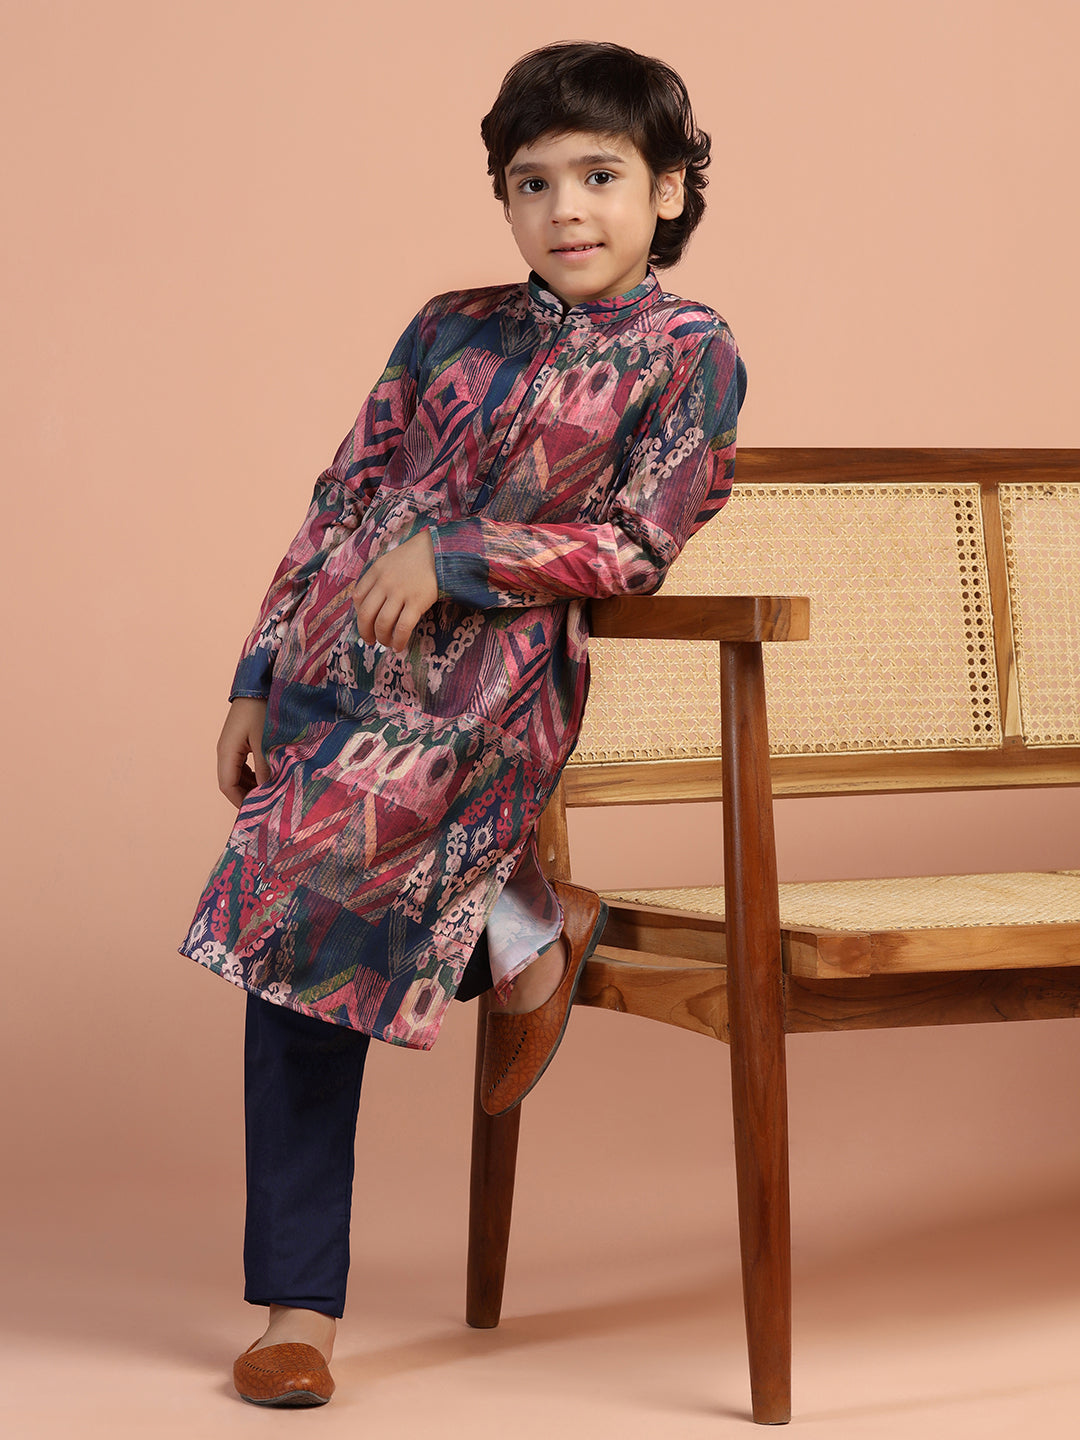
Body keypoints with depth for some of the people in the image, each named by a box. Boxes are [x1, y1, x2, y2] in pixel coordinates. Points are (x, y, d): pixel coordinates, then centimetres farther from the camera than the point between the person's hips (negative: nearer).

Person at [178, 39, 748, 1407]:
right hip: (337, 664, 5)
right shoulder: (450, 331, 13)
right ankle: (298, 1304, 11)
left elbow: (635, 545, -6)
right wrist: (257, 678, 11)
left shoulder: (688, 355, 1)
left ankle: (524, 937, 3)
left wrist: (451, 556, -15)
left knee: (327, 863, -27)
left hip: (492, 676, -5)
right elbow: (340, 504, 15)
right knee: (300, 953, 2)